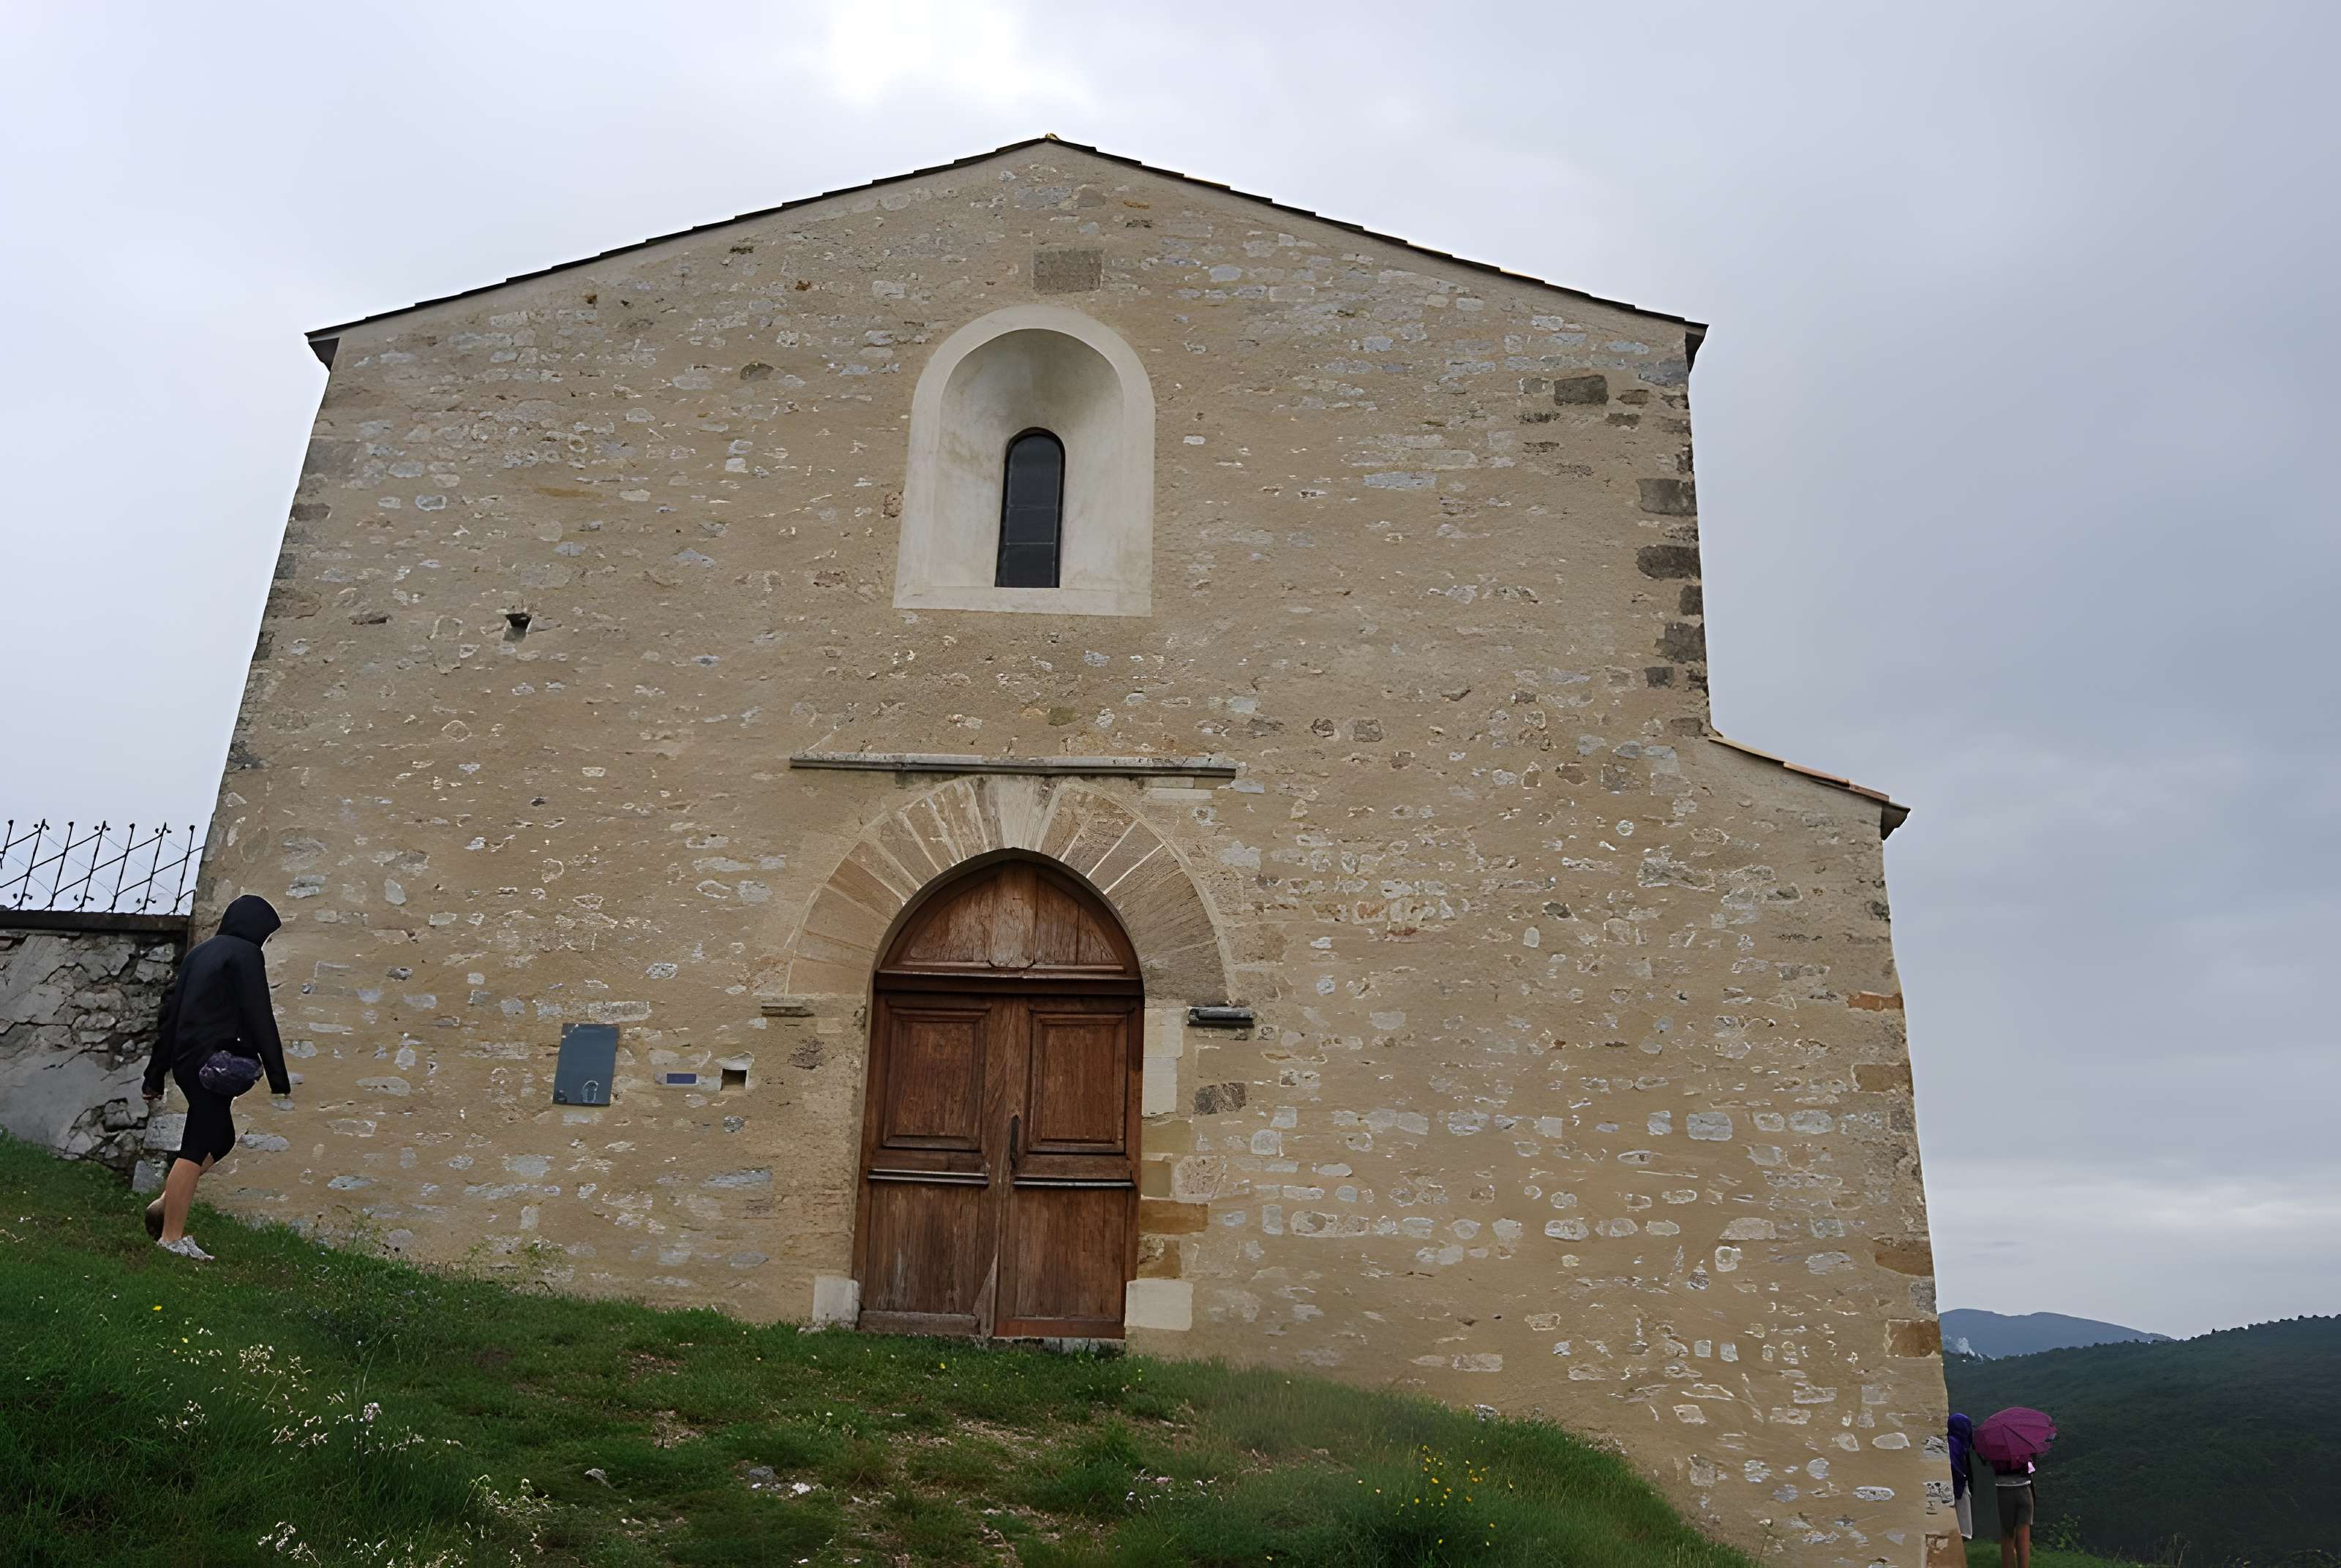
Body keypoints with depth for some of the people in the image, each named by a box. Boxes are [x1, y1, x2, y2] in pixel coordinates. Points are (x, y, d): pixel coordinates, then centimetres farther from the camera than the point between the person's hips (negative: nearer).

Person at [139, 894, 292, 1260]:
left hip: (186, 1060, 9)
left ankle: (165, 1204, 12)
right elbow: (259, 1018, -14)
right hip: (216, 1061, -9)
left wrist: (156, 1076, 21)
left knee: (220, 1138, 21)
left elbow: (172, 1013, 18)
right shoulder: (245, 954, -8)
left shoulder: (200, 952, 17)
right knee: (197, 1148, -4)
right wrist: (279, 1079, -13)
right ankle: (172, 1237, -1)